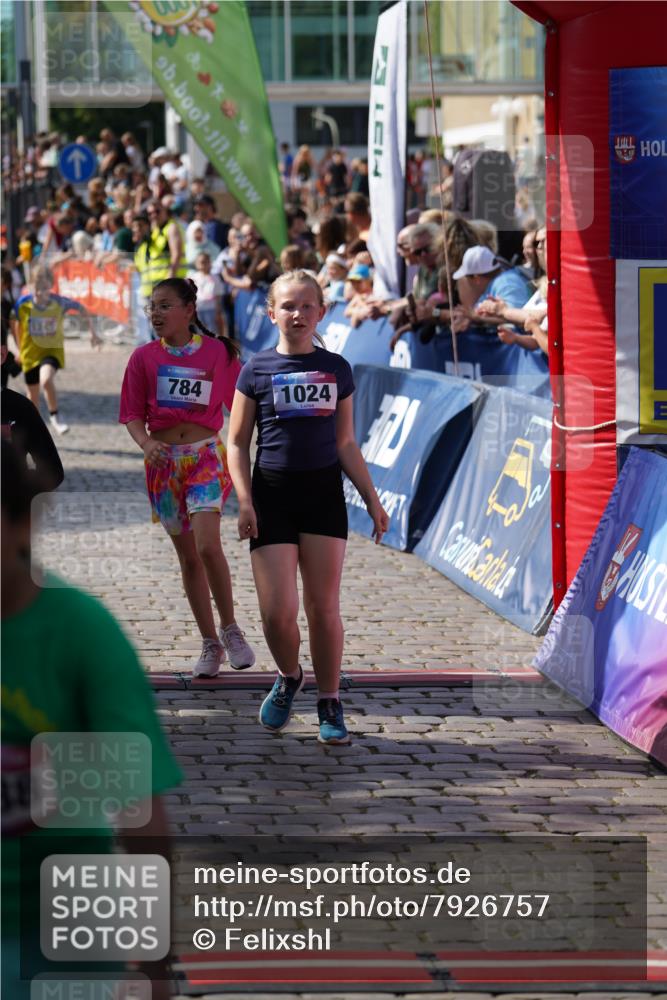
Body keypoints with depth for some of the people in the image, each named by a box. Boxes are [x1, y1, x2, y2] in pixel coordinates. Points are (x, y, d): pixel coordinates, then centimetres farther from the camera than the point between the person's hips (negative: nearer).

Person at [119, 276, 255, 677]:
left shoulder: (218, 351, 0)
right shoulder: (144, 357, 4)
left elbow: (240, 403, 8)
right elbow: (133, 415, 4)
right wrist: (145, 442, -16)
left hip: (207, 455, -3)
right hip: (164, 462, 3)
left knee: (207, 545, -20)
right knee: (188, 556, 7)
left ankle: (230, 628, -1)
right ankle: (211, 644, 17)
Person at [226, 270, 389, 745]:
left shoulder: (336, 369, 7)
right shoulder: (257, 369, 1)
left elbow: (346, 443, 13)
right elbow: (238, 443, 3)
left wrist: (373, 500, 8)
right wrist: (244, 502, -8)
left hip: (324, 493, 1)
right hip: (272, 494, -1)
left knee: (324, 607, -1)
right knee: (277, 610, -7)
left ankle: (330, 705, 12)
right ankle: (288, 678, 23)